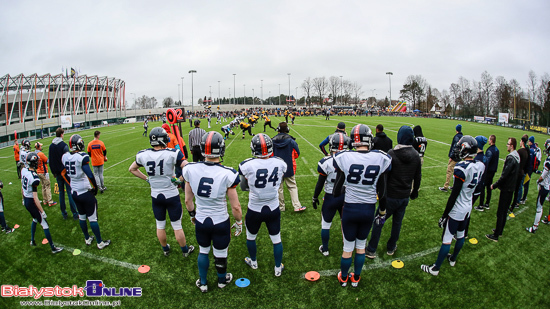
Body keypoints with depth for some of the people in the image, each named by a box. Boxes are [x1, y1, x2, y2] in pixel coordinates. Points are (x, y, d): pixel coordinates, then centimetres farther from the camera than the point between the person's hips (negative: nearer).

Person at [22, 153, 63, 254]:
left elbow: (22, 187, 12)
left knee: (35, 219, 30)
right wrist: (42, 211, -19)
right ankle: (53, 248, 12)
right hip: (32, 202, -9)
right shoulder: (34, 178, -29)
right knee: (44, 225, 2)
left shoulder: (23, 170, -4)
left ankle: (32, 240, 44)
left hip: (26, 201, 9)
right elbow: (35, 197, -26)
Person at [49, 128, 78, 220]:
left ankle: (64, 214, 19)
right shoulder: (64, 145, -14)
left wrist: (54, 172, 19)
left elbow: (50, 161, 12)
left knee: (61, 193, 13)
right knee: (70, 193, -2)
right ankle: (75, 214, 1)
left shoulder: (51, 146, 6)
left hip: (58, 174, 6)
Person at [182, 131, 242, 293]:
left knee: (203, 251, 27)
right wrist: (239, 222, 4)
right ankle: (222, 280, 49)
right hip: (221, 222, -2)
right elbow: (235, 206, -15)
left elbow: (188, 200, -1)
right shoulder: (227, 174, -24)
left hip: (200, 221, 2)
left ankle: (202, 283, 47)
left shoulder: (190, 170, -15)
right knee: (220, 254, 22)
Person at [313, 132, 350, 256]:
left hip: (331, 198, -3)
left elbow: (320, 183, -11)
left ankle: (325, 249, 31)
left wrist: (315, 198, 4)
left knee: (326, 224, 16)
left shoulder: (326, 162, -20)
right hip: (347, 197, 3)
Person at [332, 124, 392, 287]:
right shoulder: (381, 159, -10)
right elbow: (382, 192, -2)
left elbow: (337, 190, -6)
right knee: (361, 246, 22)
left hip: (350, 208, -2)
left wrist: (334, 198, 16)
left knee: (348, 247, 17)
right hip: (369, 210, 2)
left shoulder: (344, 158, -16)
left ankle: (343, 278, 39)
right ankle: (356, 279, 41)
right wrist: (382, 212, 13)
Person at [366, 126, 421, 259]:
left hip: (391, 196, -5)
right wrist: (414, 192, 23)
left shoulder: (392, 154, -18)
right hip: (405, 196, 5)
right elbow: (418, 177, 9)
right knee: (397, 222, 18)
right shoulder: (416, 155, -1)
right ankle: (391, 248, 35)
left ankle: (371, 250, 14)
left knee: (379, 222, 6)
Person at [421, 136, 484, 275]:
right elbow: (475, 190, 9)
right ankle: (453, 259, 45)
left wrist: (445, 214, -16)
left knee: (446, 239, 2)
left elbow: (454, 195, -23)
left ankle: (435, 268, 13)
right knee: (460, 235, 24)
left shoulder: (461, 167, -26)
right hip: (468, 209, 8)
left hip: (456, 210, -8)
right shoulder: (480, 166, -3)